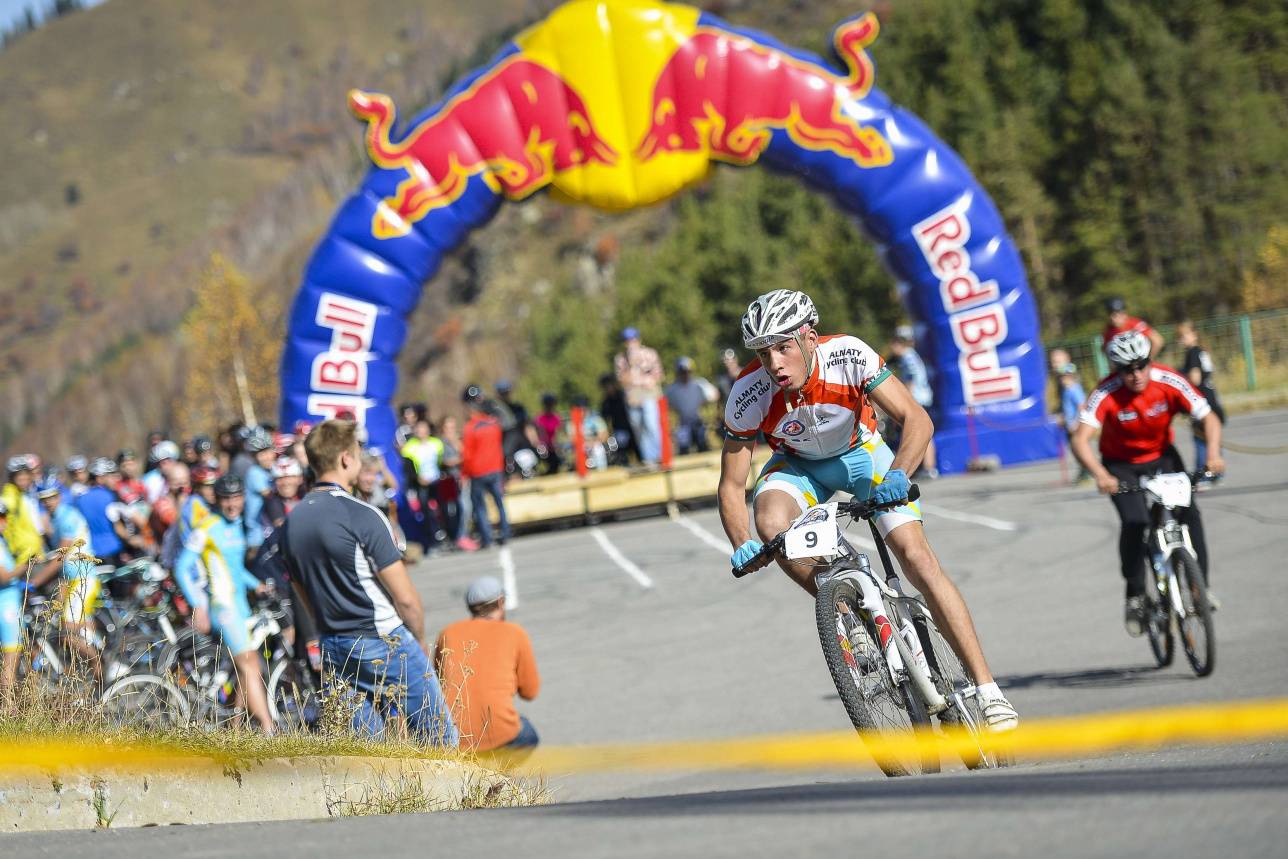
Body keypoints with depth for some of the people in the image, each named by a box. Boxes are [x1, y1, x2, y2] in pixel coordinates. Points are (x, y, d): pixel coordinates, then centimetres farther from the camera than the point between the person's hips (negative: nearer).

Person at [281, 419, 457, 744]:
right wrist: (420, 641, 2)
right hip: (384, 644, -7)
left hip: (332, 646, 7)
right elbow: (405, 597, -15)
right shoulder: (363, 517, -17)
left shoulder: (290, 523, 4)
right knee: (440, 740, 3)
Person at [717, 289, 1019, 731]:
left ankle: (988, 690, -12)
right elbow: (731, 486, -18)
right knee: (771, 521, -33)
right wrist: (742, 545, -35)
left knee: (917, 557, -16)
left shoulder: (848, 355, -33)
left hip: (861, 453, -1)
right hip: (799, 465, 1)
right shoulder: (748, 396, -28)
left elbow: (916, 419, -31)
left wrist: (898, 474, -49)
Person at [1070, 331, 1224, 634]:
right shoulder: (1106, 393, -29)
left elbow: (1209, 417, -22)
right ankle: (1135, 597, -8)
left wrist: (1214, 453, -42)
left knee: (1188, 512, -20)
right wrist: (1101, 475, -54)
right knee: (1134, 523, -23)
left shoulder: (1169, 381, -24)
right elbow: (1080, 439, -37)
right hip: (1121, 464, -2)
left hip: (1161, 456, 2)